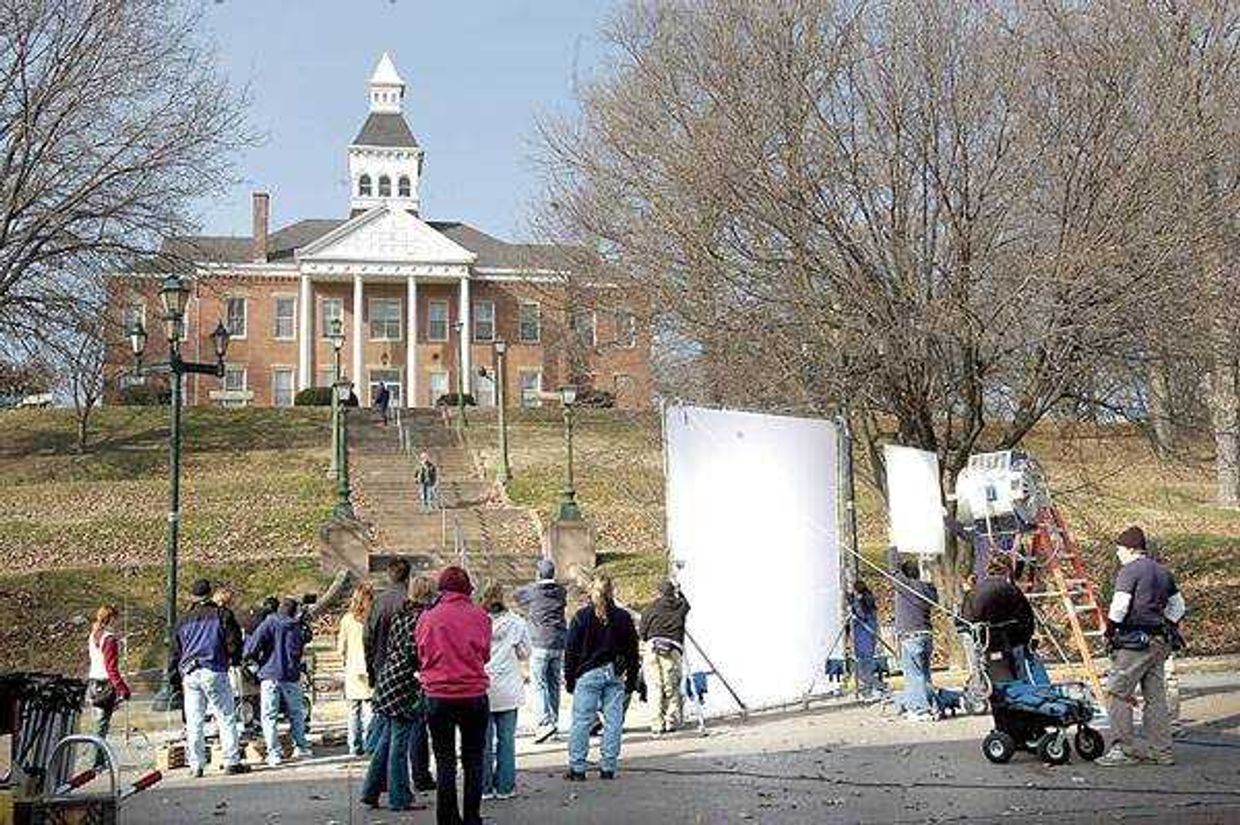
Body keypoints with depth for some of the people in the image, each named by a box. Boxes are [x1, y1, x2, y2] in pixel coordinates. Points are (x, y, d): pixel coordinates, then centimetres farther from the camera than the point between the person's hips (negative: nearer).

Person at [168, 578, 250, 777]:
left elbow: (174, 650, 14)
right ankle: (232, 762, -1)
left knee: (193, 723, 7)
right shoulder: (222, 615, 0)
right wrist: (235, 660, 18)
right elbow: (233, 642, -2)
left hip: (189, 674, 4)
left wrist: (174, 677, 20)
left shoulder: (184, 619, 12)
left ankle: (195, 765, 6)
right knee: (226, 719, 1)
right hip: (214, 671, -4)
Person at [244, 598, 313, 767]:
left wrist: (254, 658, 10)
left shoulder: (269, 624, -3)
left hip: (270, 675, -3)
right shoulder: (299, 628, 6)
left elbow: (252, 648, -9)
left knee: (269, 716, 0)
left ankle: (274, 753, -5)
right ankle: (300, 747, 18)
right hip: (292, 676, 3)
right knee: (296, 713, 17)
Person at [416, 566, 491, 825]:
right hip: (474, 695, 0)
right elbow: (485, 654, 4)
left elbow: (421, 655, 5)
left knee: (445, 762, 9)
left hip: (438, 697, 0)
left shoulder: (427, 618, -3)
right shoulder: (480, 616, -4)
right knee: (473, 760, 12)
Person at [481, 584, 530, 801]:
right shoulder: (517, 623, -4)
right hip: (508, 691, 1)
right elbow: (525, 653, 3)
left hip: (482, 688, -1)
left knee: (483, 741, 7)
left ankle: (484, 788, 11)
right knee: (507, 740, 9)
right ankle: (505, 787, 11)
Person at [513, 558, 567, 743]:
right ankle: (554, 719, 16)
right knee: (554, 684, 12)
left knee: (539, 683, -5)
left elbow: (515, 595, 12)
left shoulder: (531, 591, -4)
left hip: (540, 644, -5)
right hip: (559, 644, 5)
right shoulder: (561, 592, 7)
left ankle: (545, 721, -18)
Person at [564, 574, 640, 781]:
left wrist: (569, 678, 7)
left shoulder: (582, 616, -2)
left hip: (588, 674, -2)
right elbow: (632, 651, 9)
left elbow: (571, 649, 0)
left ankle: (577, 768, 0)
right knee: (613, 721, 5)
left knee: (581, 721, 0)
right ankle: (608, 768, 6)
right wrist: (632, 679, 16)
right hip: (615, 675, 2)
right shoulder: (623, 617, 5)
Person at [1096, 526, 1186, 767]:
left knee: (1117, 693, -4)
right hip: (1161, 643, 9)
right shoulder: (1163, 572, 16)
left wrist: (1110, 631, -5)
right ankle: (1161, 751, 13)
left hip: (1135, 641, -9)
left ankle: (1126, 749, -7)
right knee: (1156, 696, 11)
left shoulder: (1129, 571, -9)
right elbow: (1179, 607, 22)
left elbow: (1119, 607, -18)